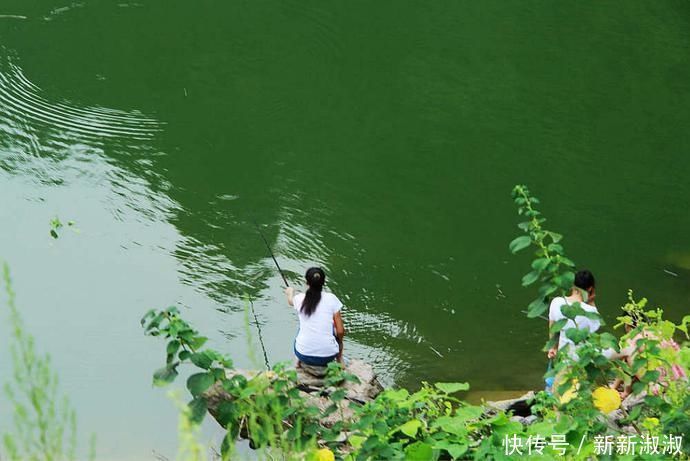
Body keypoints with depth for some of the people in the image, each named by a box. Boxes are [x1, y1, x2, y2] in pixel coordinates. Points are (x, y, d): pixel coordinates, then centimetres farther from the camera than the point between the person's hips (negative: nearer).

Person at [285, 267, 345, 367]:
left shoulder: (300, 299, -1)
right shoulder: (331, 298, -6)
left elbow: (291, 301, 27)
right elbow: (340, 331, -4)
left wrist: (290, 293, 51)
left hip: (303, 355, 2)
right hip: (327, 356, -2)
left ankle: (299, 362, 30)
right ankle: (340, 361, 28)